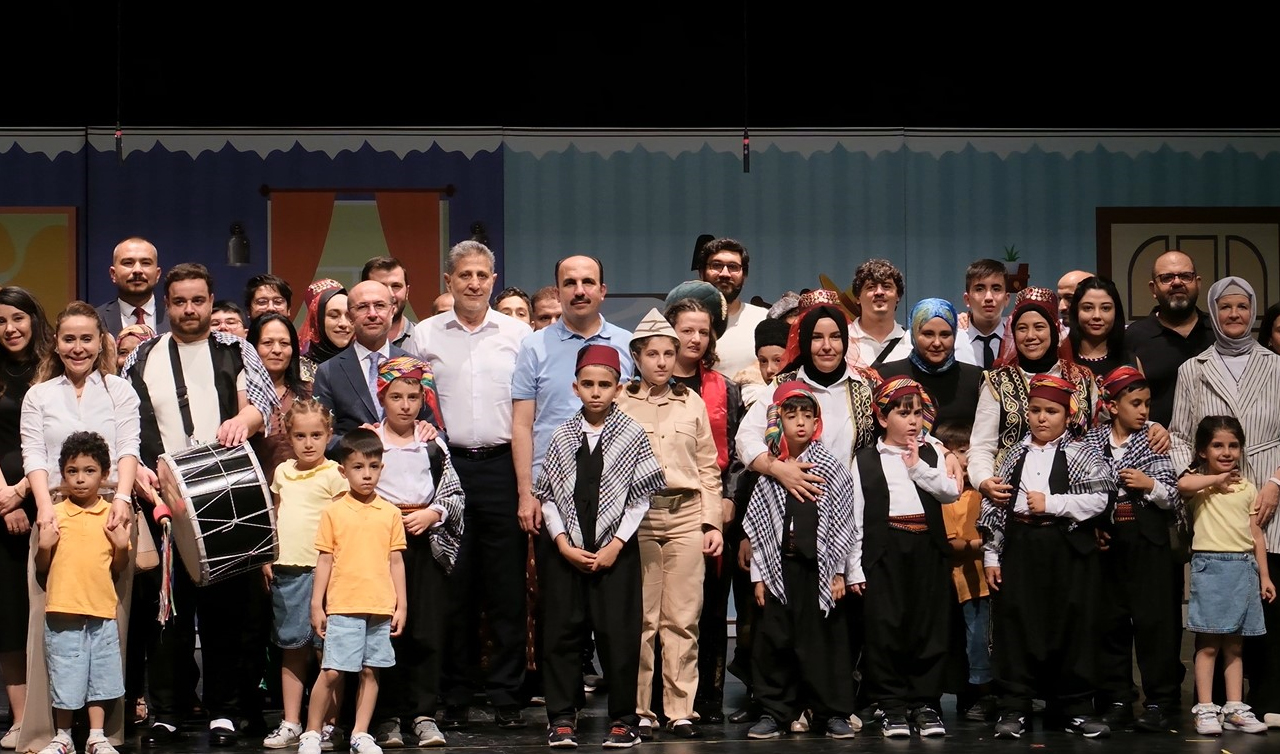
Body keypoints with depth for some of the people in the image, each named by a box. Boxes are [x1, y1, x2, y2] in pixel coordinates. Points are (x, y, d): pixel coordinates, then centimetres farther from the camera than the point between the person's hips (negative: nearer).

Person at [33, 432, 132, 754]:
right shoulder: (53, 515, 2)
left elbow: (119, 568, 9)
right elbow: (41, 568, 6)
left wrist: (121, 546, -8)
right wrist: (44, 546, -12)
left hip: (102, 611, 1)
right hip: (63, 611, -1)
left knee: (100, 677, 6)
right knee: (64, 679, 5)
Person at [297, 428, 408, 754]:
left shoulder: (390, 513, 8)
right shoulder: (333, 513, 3)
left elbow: (396, 561, 11)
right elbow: (324, 560, 4)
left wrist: (402, 605, 8)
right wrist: (316, 605, 1)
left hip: (381, 607, 2)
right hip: (343, 606, -2)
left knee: (370, 672, 5)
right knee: (331, 671, -5)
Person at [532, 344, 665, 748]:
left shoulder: (632, 435, -1)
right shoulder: (562, 436, 5)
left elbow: (639, 497, -2)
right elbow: (547, 495, 6)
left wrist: (615, 545, -9)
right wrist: (563, 543, -5)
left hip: (615, 549, -2)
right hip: (566, 550, 2)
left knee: (617, 632, -2)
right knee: (562, 630, 3)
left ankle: (623, 718, 7)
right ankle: (562, 717, 11)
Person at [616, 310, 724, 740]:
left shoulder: (692, 403, 13)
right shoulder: (620, 404, 4)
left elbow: (708, 467, 14)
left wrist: (713, 522, 7)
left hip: (687, 515, 2)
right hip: (637, 516, -2)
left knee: (682, 618, 0)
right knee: (641, 618, -2)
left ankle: (681, 709, 5)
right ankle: (640, 711, 4)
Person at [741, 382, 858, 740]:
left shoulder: (832, 470, 2)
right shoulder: (769, 472, 6)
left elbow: (842, 524, 1)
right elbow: (757, 526, 6)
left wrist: (838, 573, -3)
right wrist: (759, 575, 1)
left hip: (820, 567, -1)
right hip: (779, 567, 2)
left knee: (825, 637, 2)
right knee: (774, 638, 3)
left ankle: (835, 711, 10)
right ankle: (773, 710, 11)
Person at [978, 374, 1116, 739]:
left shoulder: (1082, 455, 3)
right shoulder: (1014, 455, 11)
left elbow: (1098, 499, -10)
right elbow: (993, 506, 9)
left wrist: (1050, 503, -13)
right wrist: (991, 555, 4)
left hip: (1068, 548, -2)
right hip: (1019, 546, 2)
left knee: (1072, 625, 2)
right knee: (1014, 624, 1)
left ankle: (1076, 707, 12)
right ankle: (1014, 708, 8)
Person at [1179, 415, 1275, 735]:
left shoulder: (1247, 487, 13)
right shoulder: (1199, 482, -1)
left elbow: (1256, 534, 14)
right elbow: (1183, 484, -27)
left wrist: (1264, 575, 11)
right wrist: (1218, 479, -15)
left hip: (1244, 567, 4)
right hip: (1210, 565, -4)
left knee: (1234, 645, 9)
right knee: (1209, 644, -3)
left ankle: (1235, 708, 13)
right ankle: (1205, 709, 0)